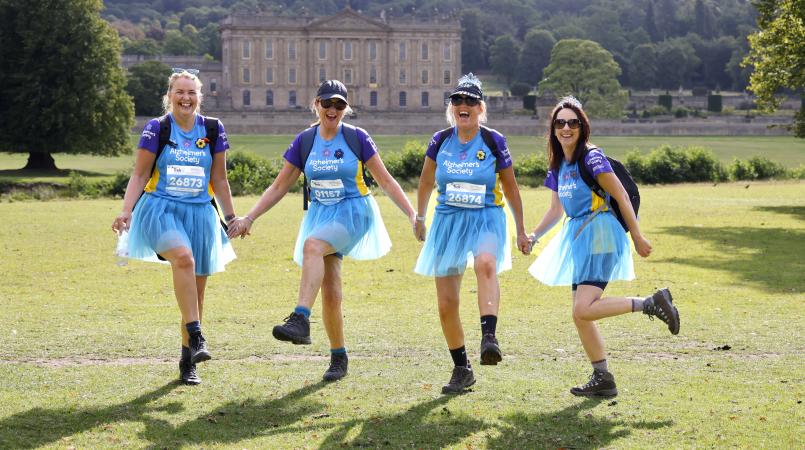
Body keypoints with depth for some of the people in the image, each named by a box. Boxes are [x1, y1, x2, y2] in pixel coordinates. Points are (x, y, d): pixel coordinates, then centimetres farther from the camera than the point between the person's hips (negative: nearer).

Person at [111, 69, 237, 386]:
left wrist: (231, 217, 16)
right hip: (161, 209, -3)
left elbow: (219, 180, 14)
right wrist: (126, 212, -9)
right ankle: (195, 337, -34)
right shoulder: (157, 129, 0)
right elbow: (140, 175, 2)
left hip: (200, 213, 4)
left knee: (196, 290, 4)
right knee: (183, 257, -34)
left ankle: (187, 362, 17)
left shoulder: (212, 129, 7)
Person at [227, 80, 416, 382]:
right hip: (320, 213, 4)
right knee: (329, 290, 0)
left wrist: (412, 213, -7)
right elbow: (280, 187, 9)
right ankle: (338, 357, 15)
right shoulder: (304, 141, 4)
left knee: (313, 245, -34)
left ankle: (300, 320, -44)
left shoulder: (357, 138, -3)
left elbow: (385, 180, 2)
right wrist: (249, 218, 2)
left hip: (353, 212, -4)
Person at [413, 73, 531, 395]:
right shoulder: (441, 140, 2)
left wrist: (521, 231, 10)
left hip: (486, 220, -3)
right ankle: (462, 370, 17)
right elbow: (426, 181, 19)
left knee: (486, 264, -38)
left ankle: (489, 337, -45)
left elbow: (510, 188, 6)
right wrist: (419, 217, 26)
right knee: (446, 303, 2)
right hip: (447, 222, 3)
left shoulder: (494, 142, -4)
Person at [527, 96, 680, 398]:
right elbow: (556, 210, 22)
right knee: (581, 315, 8)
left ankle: (652, 303, -10)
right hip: (578, 237, 8)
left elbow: (620, 195, -12)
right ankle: (602, 379, 16)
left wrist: (637, 237, -11)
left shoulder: (591, 158, -12)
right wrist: (534, 235, 9)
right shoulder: (557, 165, 13)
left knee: (583, 310, -19)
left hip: (599, 234, -8)